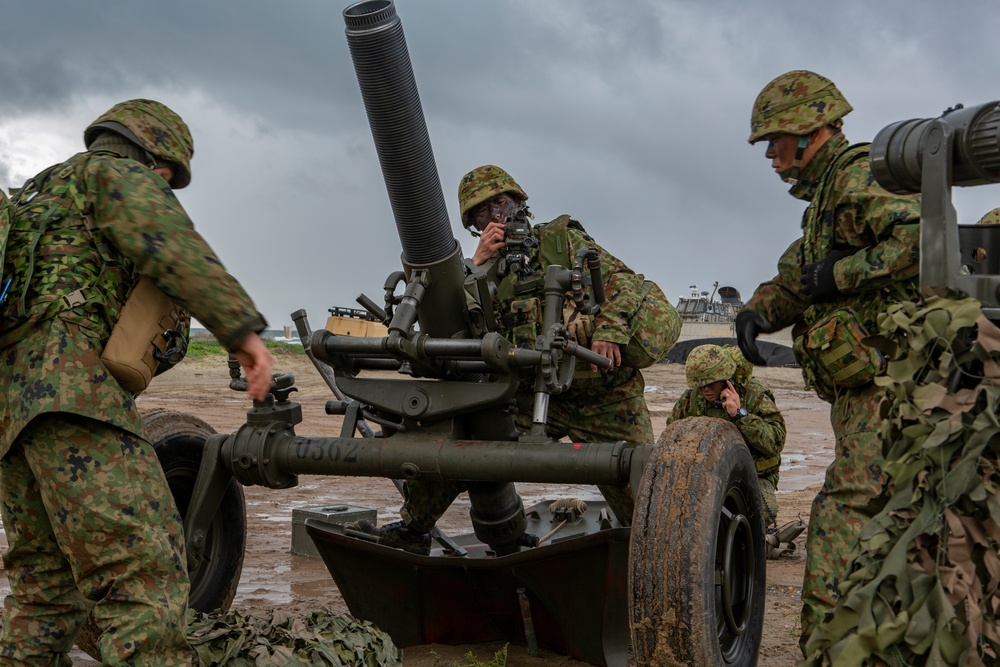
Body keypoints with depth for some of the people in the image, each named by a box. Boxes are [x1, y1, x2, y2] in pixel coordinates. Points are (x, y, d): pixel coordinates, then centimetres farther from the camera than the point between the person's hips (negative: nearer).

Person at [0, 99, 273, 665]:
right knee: (143, 568, -19)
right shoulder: (116, 170, 7)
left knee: (45, 581, 15)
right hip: (67, 379, -10)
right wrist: (244, 329, -20)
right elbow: (167, 239, -12)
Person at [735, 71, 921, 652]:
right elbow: (794, 277, 24)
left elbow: (926, 234, -26)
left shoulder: (862, 175, -9)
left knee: (847, 509, -15)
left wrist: (842, 273, -20)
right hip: (863, 381, 11)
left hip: (884, 378, -11)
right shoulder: (826, 197, 23)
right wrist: (758, 310, 3)